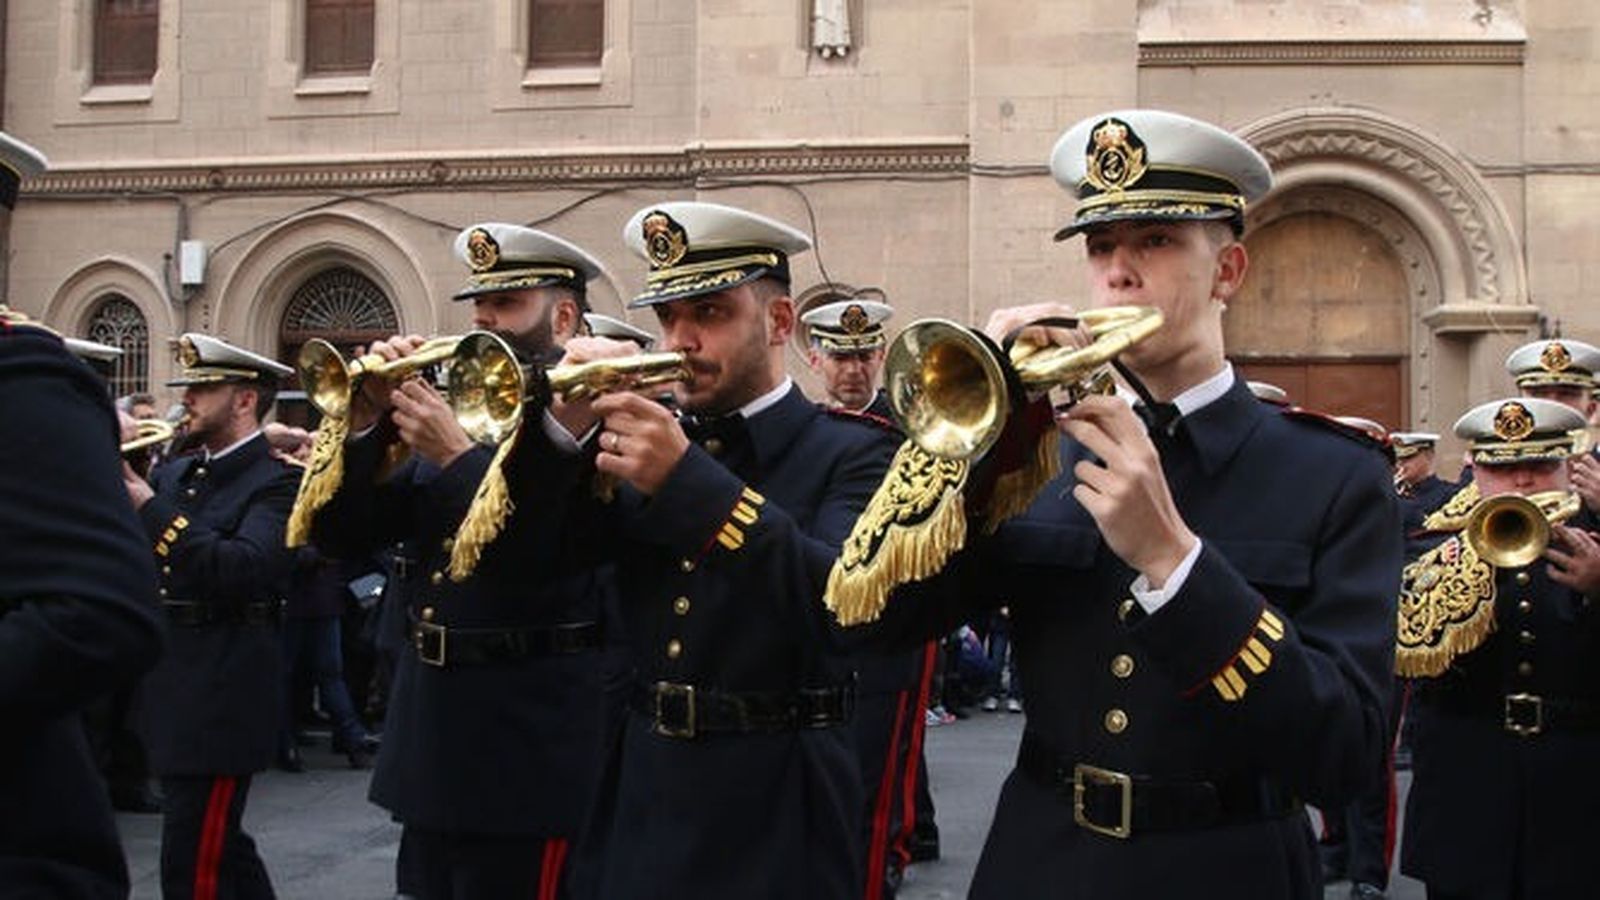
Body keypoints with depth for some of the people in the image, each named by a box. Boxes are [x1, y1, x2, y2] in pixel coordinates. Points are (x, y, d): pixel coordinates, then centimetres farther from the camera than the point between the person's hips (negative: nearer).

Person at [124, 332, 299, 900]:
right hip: (173, 688, 8)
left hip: (222, 697, -8)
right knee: (221, 849, 19)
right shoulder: (177, 474, 13)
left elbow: (243, 570, -27)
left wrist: (149, 506, -26)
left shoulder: (276, 482, -11)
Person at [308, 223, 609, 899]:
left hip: (529, 743, -7)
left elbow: (555, 547, -25)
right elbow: (341, 538, 9)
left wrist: (455, 452, -23)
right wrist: (366, 421, -5)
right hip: (433, 738, 7)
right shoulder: (451, 406, 11)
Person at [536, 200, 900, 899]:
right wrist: (567, 429, -14)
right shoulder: (655, 437, 6)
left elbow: (844, 600, -25)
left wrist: (686, 480, -32)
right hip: (642, 796, 4)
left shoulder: (851, 453, -7)